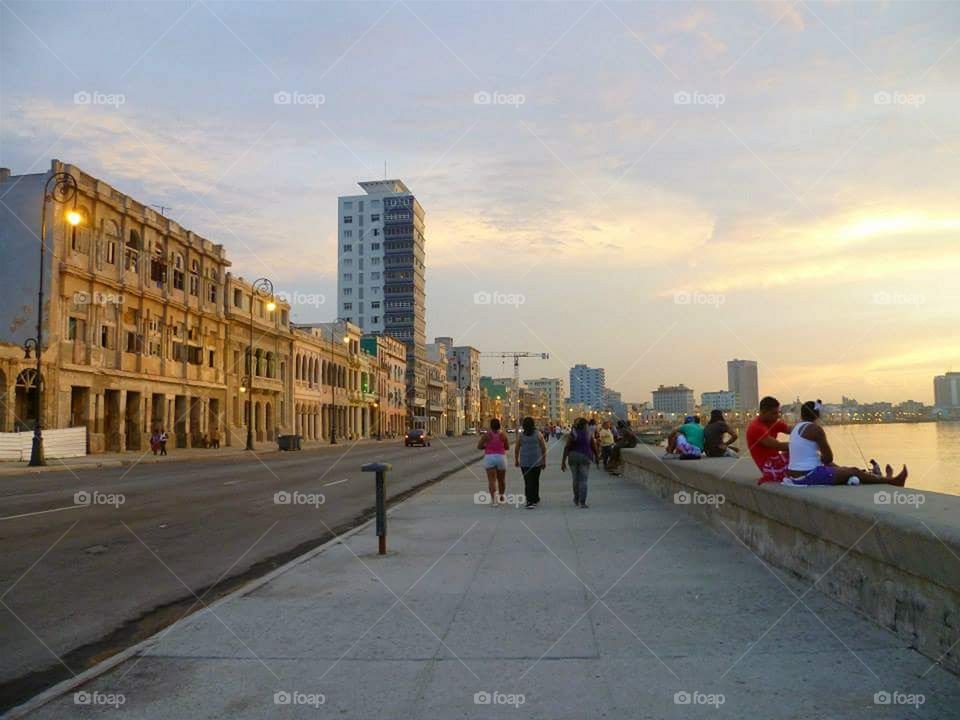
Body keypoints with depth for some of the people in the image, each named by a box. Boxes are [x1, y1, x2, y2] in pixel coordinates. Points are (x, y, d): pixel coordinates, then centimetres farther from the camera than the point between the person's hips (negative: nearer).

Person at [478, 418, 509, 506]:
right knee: (501, 479, 18)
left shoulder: (486, 435, -5)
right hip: (501, 457, 2)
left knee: (492, 480, -5)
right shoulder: (503, 434, -1)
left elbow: (479, 447, -3)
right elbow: (507, 447, 5)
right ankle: (501, 497, 32)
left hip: (489, 458, -2)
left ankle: (493, 498, -22)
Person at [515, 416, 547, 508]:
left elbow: (516, 449, 3)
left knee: (528, 482, 2)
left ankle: (530, 501, -3)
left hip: (524, 462, 0)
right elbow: (543, 448, 0)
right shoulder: (538, 435, -1)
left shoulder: (520, 435, 0)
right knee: (535, 481, 12)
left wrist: (516, 460, 15)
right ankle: (535, 500, 18)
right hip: (536, 462, 0)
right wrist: (544, 461, 8)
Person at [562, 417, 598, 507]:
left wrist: (563, 461, -6)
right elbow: (594, 447, 1)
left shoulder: (572, 434, -3)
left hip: (573, 456, 1)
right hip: (585, 457, -1)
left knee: (576, 479, 16)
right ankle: (582, 502, -6)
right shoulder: (589, 434, -2)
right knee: (583, 480, 0)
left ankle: (576, 500, 28)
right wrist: (595, 456, 18)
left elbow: (567, 448, -7)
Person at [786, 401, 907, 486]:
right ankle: (892, 481, 17)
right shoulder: (815, 428, -14)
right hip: (809, 475, -9)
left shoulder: (797, 428, 14)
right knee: (855, 473, 2)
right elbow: (829, 457, -11)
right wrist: (821, 459, 9)